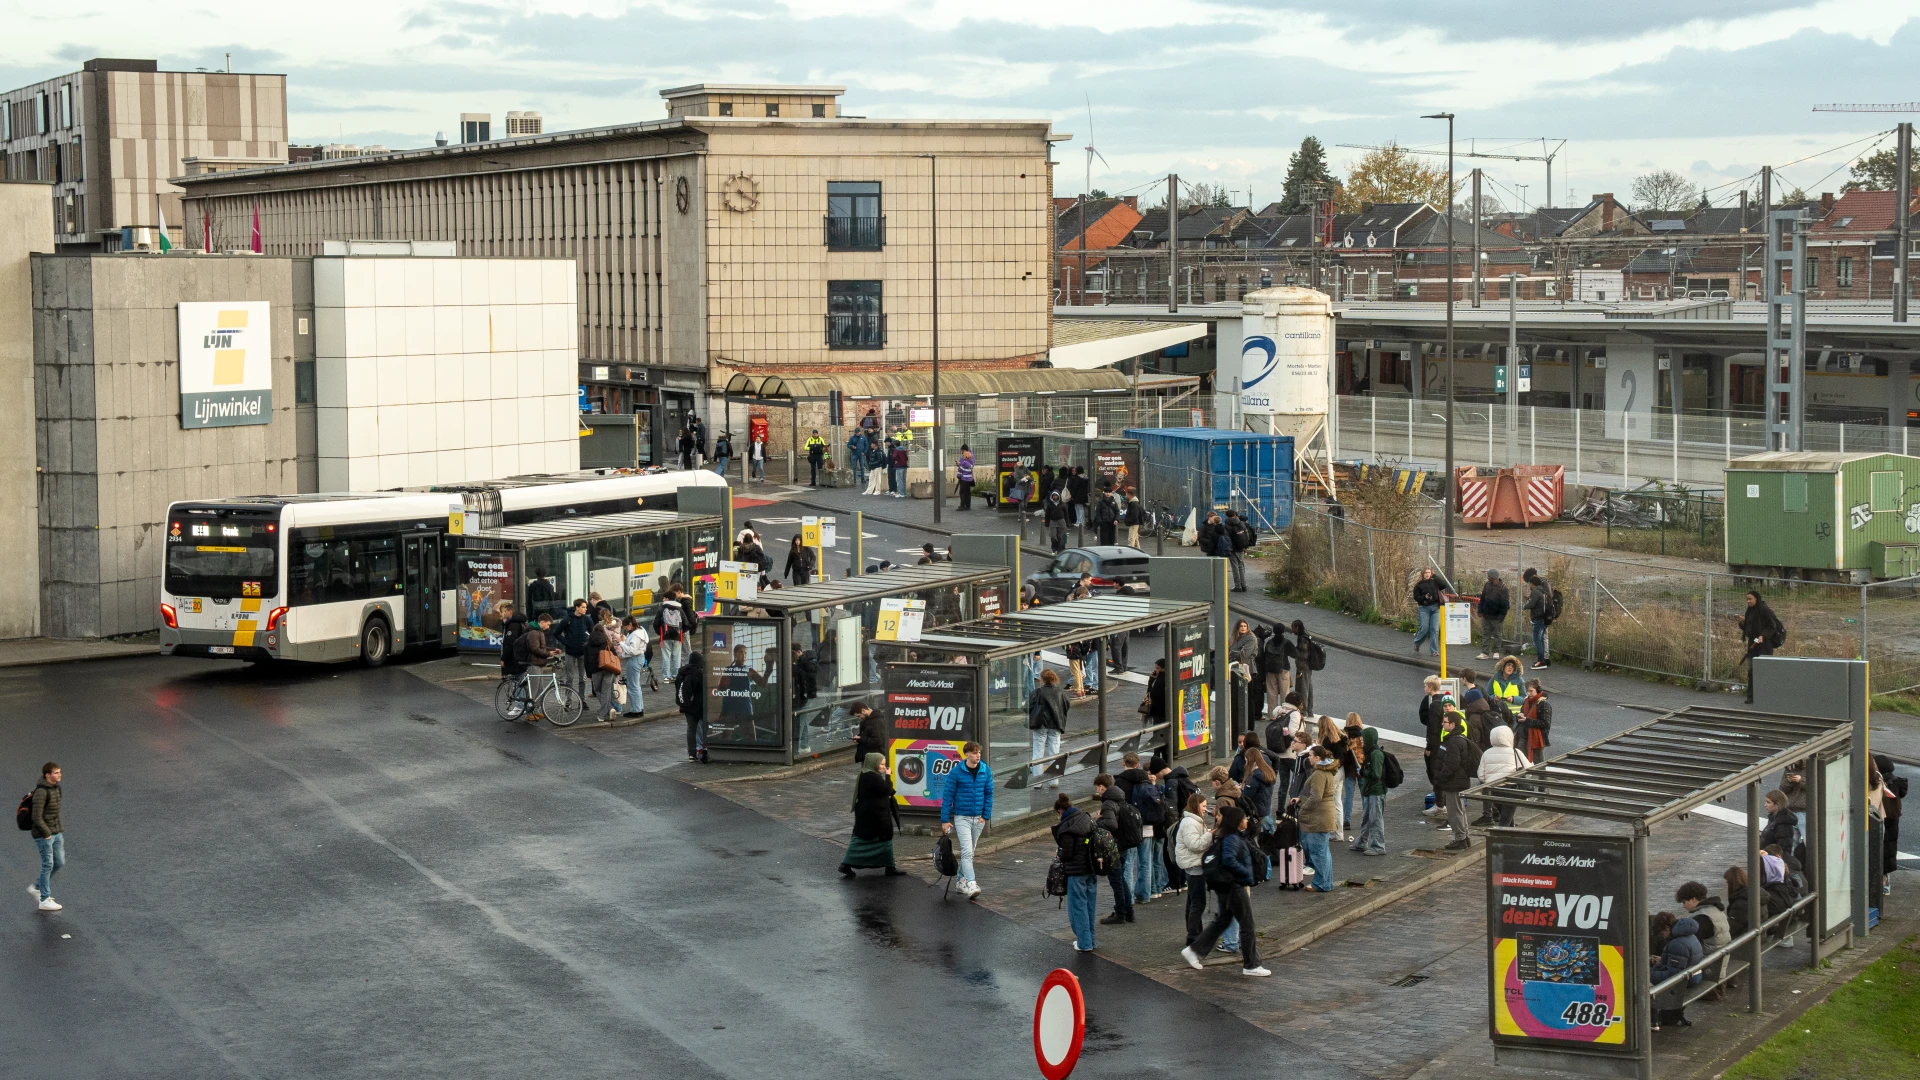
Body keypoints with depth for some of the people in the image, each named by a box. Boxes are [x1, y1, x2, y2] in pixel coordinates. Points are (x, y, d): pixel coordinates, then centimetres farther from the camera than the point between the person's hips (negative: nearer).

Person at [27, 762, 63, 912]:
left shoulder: (56, 788, 7)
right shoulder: (41, 792, -19)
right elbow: (36, 817, -20)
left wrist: (60, 828, 14)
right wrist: (46, 834, -16)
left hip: (56, 832, 8)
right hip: (44, 835, -8)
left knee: (59, 862, 10)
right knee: (48, 865, -2)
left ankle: (37, 887, 27)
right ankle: (45, 900, 7)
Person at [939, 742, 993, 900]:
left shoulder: (986, 771, 0)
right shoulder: (956, 772, -10)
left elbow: (989, 793, 6)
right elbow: (947, 796, -6)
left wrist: (986, 815, 0)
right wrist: (945, 820, -7)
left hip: (978, 818, 4)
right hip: (962, 817, -4)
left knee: (970, 852, 15)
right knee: (967, 851, -15)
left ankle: (961, 879, 30)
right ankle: (971, 885, -22)